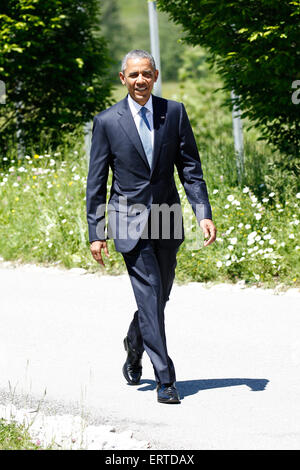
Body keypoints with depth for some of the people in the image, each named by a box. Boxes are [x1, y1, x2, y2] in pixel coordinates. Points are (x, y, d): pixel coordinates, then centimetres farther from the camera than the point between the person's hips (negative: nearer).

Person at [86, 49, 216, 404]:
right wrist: (96, 232, -2)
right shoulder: (107, 122, -3)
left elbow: (190, 167, 4)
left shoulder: (174, 112, 3)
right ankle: (165, 379, -10)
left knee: (159, 296, 13)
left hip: (166, 216, 3)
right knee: (150, 296, -11)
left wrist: (204, 213, -6)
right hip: (130, 221, -3)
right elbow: (96, 181, 0)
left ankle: (134, 348, 41)